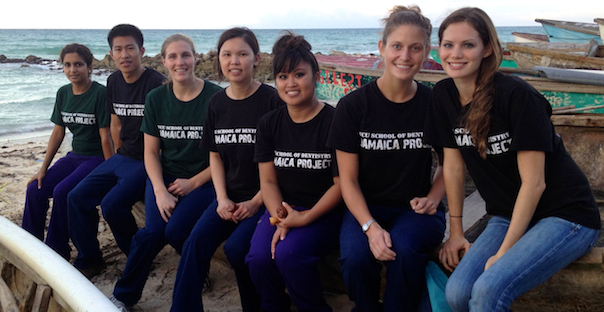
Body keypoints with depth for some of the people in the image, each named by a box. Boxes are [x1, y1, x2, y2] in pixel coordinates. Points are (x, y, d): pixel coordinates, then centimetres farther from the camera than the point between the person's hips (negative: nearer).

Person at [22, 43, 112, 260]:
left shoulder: (99, 94, -15)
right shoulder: (63, 93, 6)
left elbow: (105, 137, -16)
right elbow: (58, 132, 10)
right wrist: (43, 169, 7)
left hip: (97, 158, -7)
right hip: (75, 155, 7)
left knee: (62, 192, -25)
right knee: (35, 190, -7)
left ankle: (56, 254, -8)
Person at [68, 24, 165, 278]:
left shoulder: (155, 83, -17)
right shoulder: (114, 82, 9)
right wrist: (118, 155, 14)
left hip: (146, 162, -8)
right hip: (122, 157, 8)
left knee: (112, 204, -23)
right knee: (77, 198, 1)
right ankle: (88, 261, 16)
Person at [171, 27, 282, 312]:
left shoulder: (271, 101, -9)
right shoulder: (217, 103, 7)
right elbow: (215, 156, 11)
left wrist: (256, 202, -13)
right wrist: (222, 198, -3)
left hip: (263, 197, -4)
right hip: (230, 195, 5)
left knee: (236, 247, -23)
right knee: (196, 240, -17)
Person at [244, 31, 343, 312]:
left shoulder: (334, 121, -10)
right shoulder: (269, 124, 6)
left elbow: (341, 183, -9)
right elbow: (268, 181, 3)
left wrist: (306, 218, -17)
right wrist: (281, 218, -14)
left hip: (324, 212, -4)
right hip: (283, 208, 4)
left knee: (288, 254, -28)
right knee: (258, 258, -21)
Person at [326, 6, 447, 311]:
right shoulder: (353, 106, -7)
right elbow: (348, 178, -5)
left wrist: (433, 198, -6)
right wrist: (370, 227, -20)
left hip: (415, 209, 0)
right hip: (366, 207, 0)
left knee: (405, 249, -31)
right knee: (355, 256, -29)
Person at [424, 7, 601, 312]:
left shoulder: (517, 95, -21)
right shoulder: (443, 96, -2)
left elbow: (533, 182, -19)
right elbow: (453, 166, 4)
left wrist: (504, 251, -16)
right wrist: (456, 231, 6)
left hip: (565, 216, -5)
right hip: (507, 216, 6)